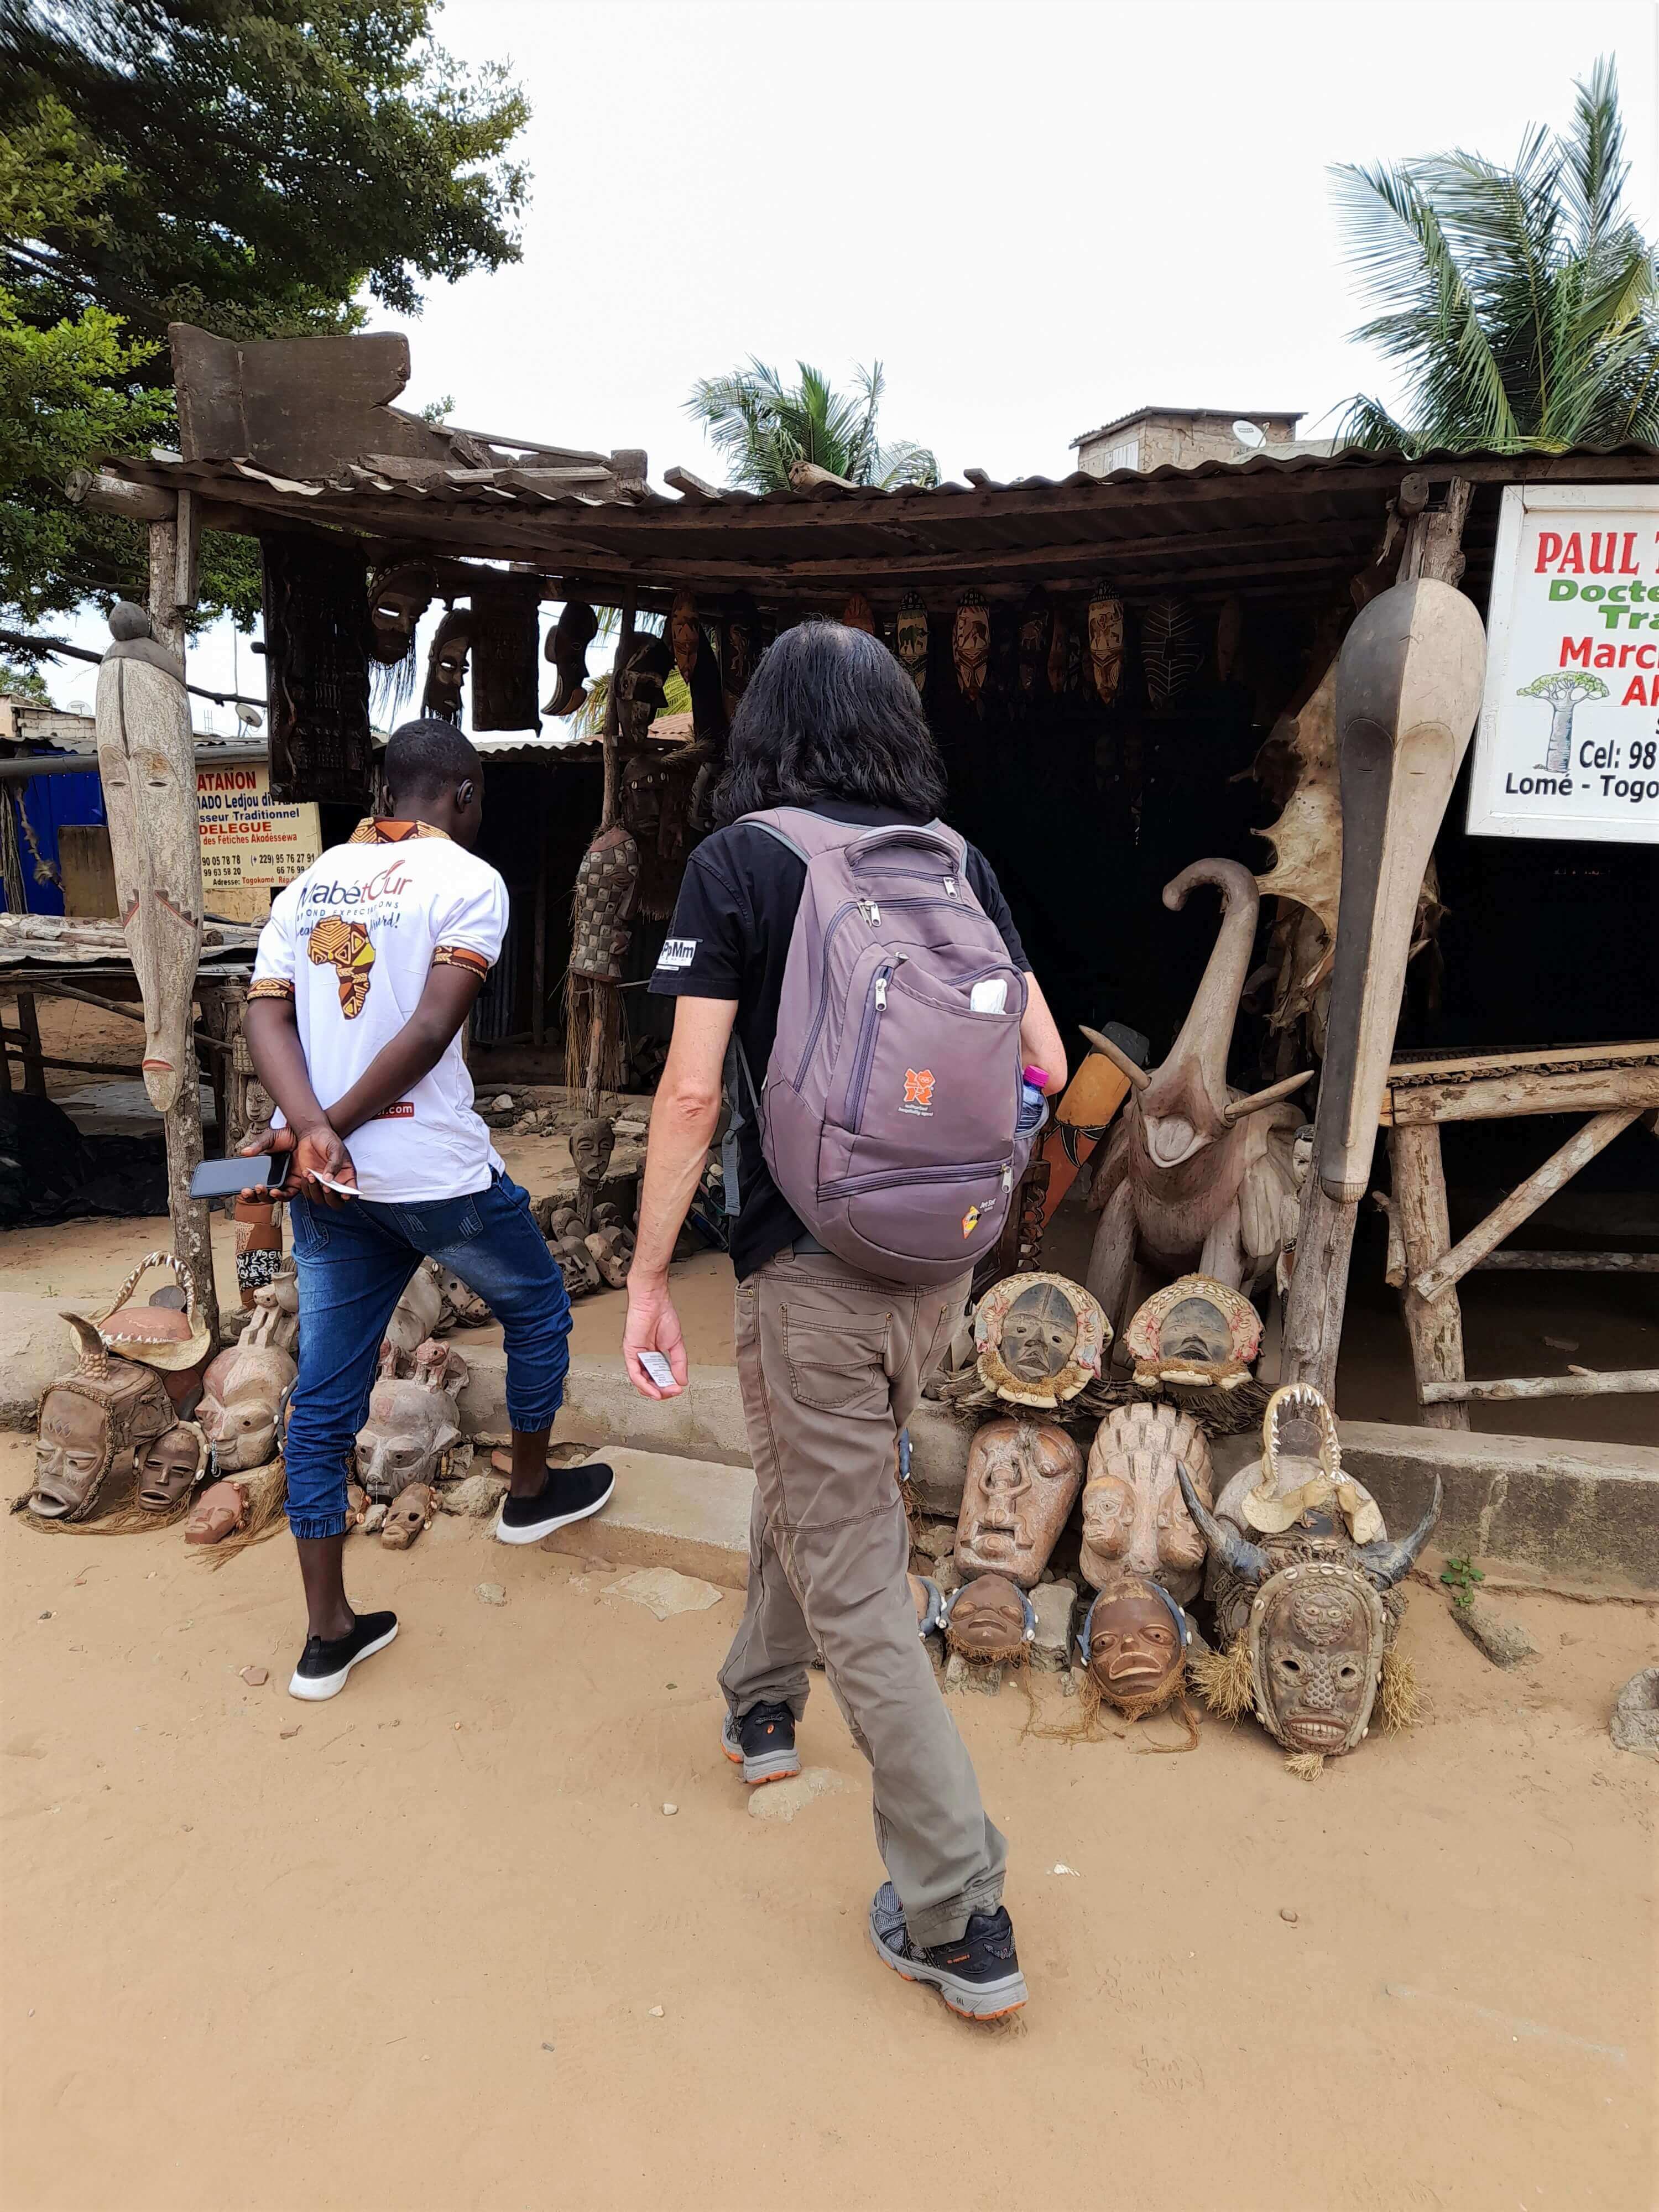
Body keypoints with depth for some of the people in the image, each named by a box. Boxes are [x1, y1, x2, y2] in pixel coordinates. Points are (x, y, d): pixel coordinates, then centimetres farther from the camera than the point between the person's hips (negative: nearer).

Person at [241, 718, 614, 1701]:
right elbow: (432, 1028, -16)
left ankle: (329, 1633, 19)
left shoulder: (311, 882, 13)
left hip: (326, 1182, 6)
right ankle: (531, 1490, 40)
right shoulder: (469, 880, -6)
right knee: (537, 1304, 22)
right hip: (437, 1174, -6)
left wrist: (312, 1130, -14)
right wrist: (325, 1128, -10)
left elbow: (267, 1015, -1)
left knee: (325, 1397, 11)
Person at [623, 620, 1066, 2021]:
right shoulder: (956, 863, 5)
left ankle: (961, 1917, 12)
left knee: (856, 1589, 5)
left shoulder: (737, 863, -7)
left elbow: (692, 1090, -13)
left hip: (809, 1262, -5)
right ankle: (763, 1701, 50)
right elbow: (1044, 1063, 4)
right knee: (809, 1478, 29)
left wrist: (647, 1280, -5)